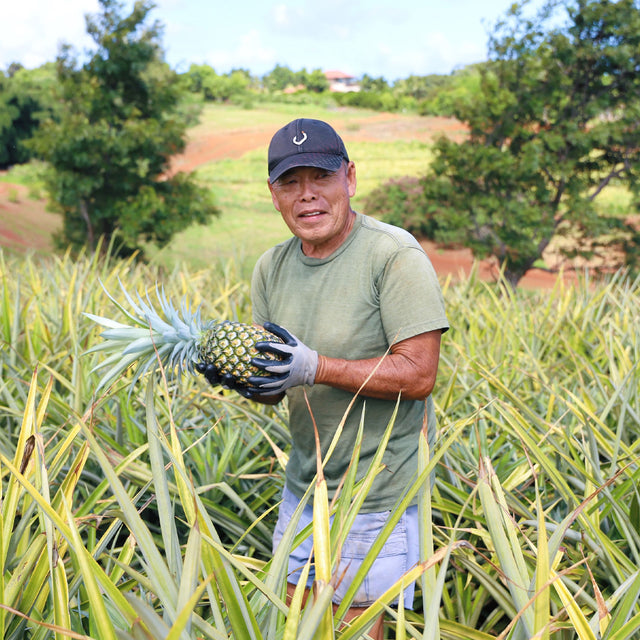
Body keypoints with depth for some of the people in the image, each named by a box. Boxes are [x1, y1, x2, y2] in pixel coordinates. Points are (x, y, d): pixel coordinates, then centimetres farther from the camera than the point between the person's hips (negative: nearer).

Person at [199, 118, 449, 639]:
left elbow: (418, 375, -21)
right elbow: (275, 389, 9)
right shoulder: (271, 268, 5)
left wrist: (315, 367, -28)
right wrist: (237, 374, -13)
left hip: (378, 493, -6)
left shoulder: (395, 255, -16)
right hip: (304, 483, 7)